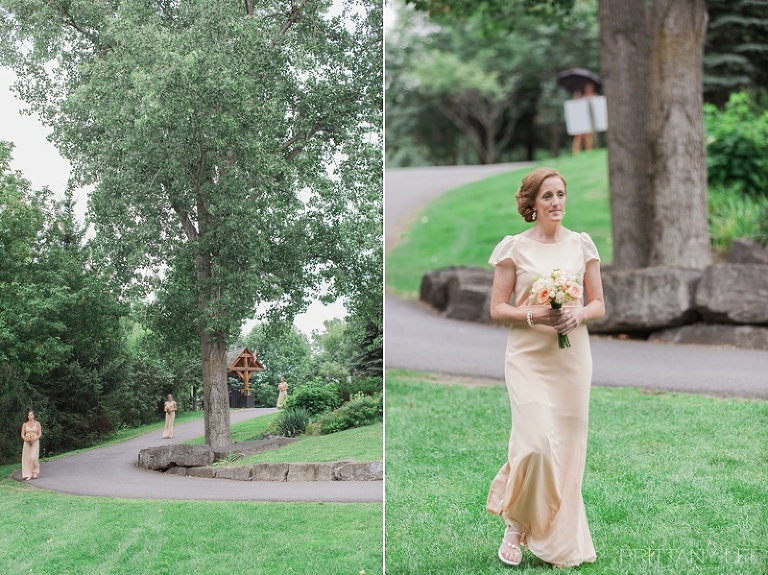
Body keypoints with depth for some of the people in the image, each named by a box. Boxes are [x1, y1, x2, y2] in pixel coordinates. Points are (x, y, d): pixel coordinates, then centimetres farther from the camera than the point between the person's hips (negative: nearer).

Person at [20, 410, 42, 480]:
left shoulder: (37, 423, 4)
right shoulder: (25, 424, 9)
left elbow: (40, 434, 3)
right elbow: (22, 434, 8)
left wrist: (34, 439, -13)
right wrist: (25, 438, -12)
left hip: (35, 442, -2)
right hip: (27, 443, 2)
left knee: (33, 457, -14)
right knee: (27, 458, -4)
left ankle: (35, 472, 6)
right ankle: (28, 475, 0)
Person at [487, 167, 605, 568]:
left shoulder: (582, 244, 8)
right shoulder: (514, 247, 0)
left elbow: (599, 305, 11)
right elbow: (497, 309, 1)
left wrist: (578, 314, -10)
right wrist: (533, 315, -16)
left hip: (572, 356, 3)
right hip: (529, 357, -3)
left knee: (567, 447, 5)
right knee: (536, 443, -15)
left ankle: (560, 540, 20)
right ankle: (517, 525, 9)